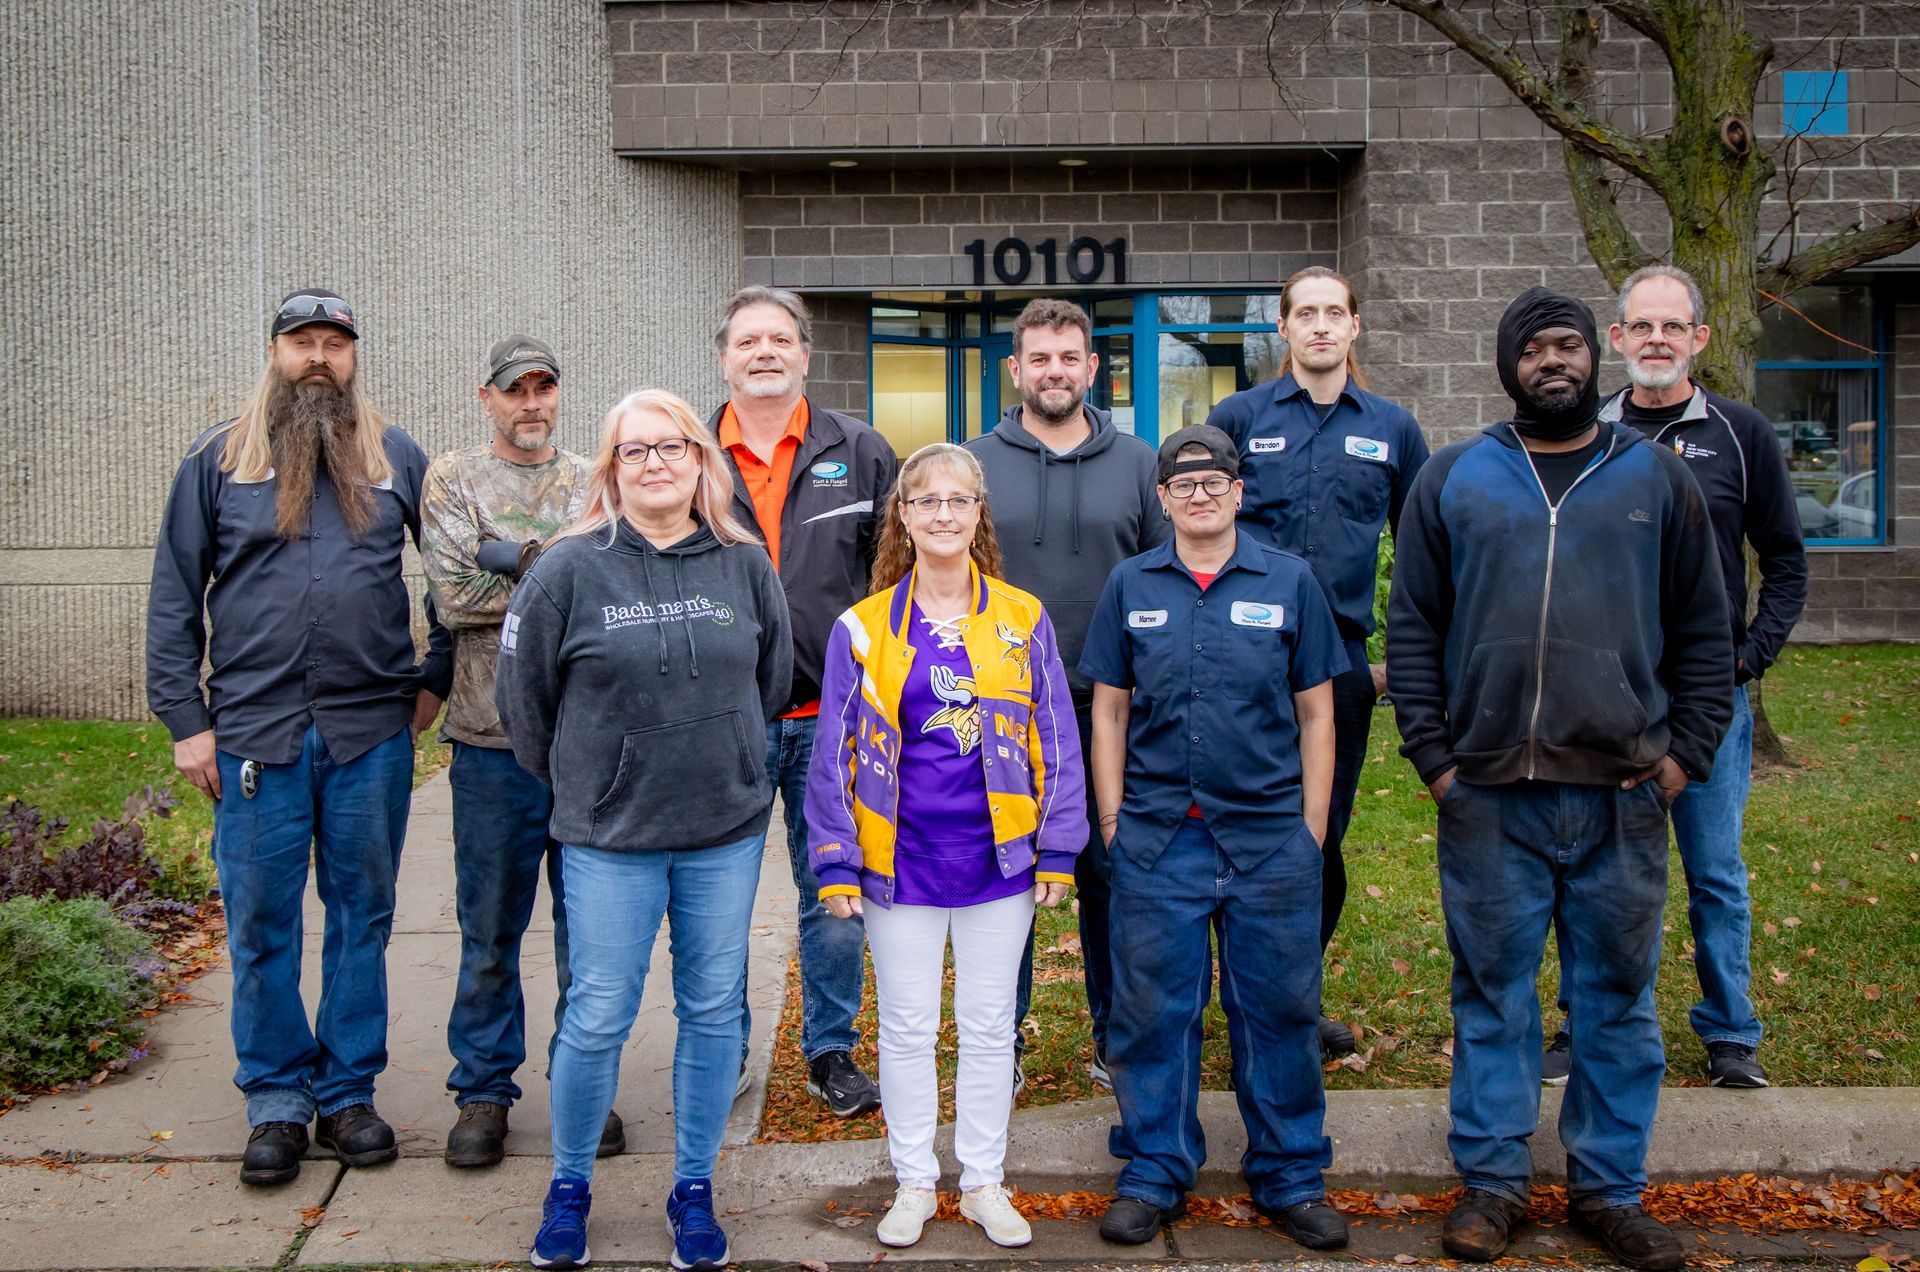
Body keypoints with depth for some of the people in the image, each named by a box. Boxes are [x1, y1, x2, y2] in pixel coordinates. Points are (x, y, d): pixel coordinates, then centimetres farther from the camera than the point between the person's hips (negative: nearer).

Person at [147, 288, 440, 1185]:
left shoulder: (397, 457, 8)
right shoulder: (216, 461, 6)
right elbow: (175, 597, 5)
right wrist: (185, 719, -1)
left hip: (372, 730, 1)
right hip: (255, 731, -1)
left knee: (363, 916, 9)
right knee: (261, 925, 5)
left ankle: (349, 1092, 21)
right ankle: (277, 1100, 20)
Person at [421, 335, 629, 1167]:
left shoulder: (592, 484, 10)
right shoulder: (452, 480, 5)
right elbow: (453, 595, -9)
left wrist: (517, 555, -14)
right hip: (496, 734, -1)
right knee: (490, 928, 7)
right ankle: (483, 1091, 21)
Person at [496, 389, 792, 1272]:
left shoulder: (745, 564, 2)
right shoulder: (569, 568, -6)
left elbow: (772, 678, 14)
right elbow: (523, 693, 2)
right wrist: (575, 783, 9)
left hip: (728, 831, 3)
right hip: (609, 836, -2)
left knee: (714, 1011, 10)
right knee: (598, 1018, 2)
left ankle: (693, 1189, 26)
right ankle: (569, 1185, 25)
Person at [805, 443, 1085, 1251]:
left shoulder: (1023, 621, 0)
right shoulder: (863, 629, -1)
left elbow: (1056, 744, 3)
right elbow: (835, 754, 0)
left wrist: (1056, 851, -1)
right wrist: (837, 865, -3)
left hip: (998, 858, 1)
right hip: (902, 863, 0)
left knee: (989, 1027, 12)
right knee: (906, 1028, 11)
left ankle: (983, 1181, 28)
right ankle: (914, 1182, 27)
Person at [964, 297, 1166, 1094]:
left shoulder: (1136, 463, 7)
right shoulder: (974, 465, 4)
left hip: (1108, 709, 1)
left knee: (1110, 875, 8)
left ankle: (1115, 1036, 23)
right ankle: (1000, 1041, 21)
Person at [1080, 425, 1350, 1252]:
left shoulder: (1289, 582, 3)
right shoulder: (1131, 587, 5)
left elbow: (1316, 715, 5)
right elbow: (1108, 712, 8)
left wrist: (1312, 829, 1)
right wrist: (1112, 821, 3)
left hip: (1270, 838, 0)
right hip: (1157, 840, 1)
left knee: (1280, 1010, 8)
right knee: (1153, 1011, 7)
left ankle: (1290, 1176, 24)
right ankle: (1154, 1172, 23)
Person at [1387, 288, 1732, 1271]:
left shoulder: (1658, 478, 9)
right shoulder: (1452, 479, 7)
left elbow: (1703, 629, 10)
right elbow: (1411, 627, 5)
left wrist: (1687, 750, 1)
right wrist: (1432, 754, -2)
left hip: (1624, 792, 1)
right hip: (1488, 793, 0)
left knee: (1619, 995, 9)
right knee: (1492, 993, 8)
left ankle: (1610, 1188, 24)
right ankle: (1491, 1180, 21)